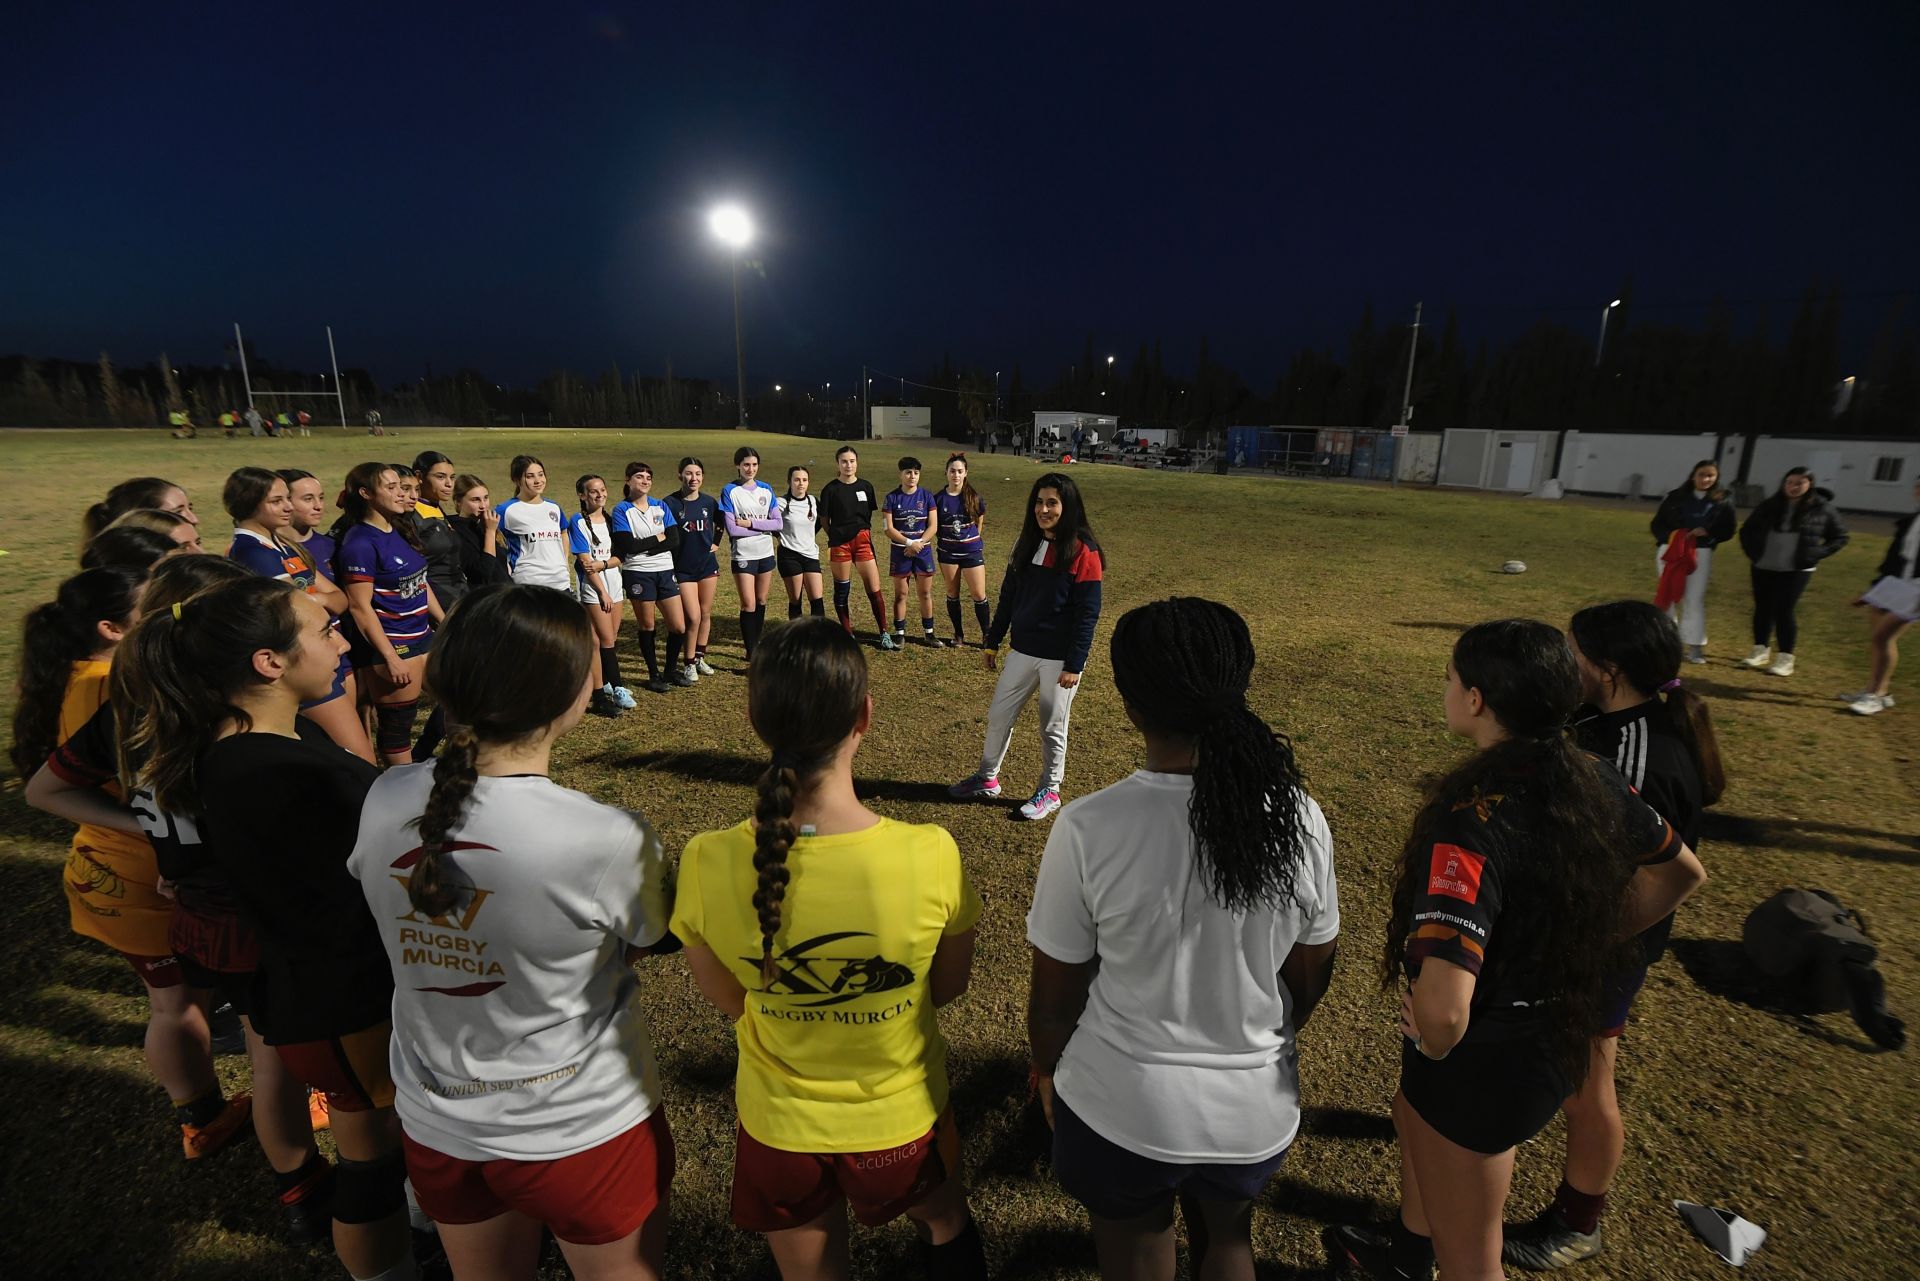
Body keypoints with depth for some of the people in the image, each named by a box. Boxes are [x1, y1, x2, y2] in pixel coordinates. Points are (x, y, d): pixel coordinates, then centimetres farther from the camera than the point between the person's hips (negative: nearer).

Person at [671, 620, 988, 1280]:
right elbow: (949, 987, -10)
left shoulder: (708, 864, -27)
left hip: (780, 1126, 1)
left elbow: (727, 1000, -8)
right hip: (902, 1120, -1)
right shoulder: (931, 855, -30)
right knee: (947, 1227, 35)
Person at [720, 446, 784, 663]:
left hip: (766, 554, 4)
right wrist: (763, 527, -10)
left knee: (761, 601, 12)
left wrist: (751, 523, -13)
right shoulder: (729, 491, -6)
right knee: (749, 604, -6)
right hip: (743, 556, -4)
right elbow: (732, 529, -14)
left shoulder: (766, 489, 6)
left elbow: (777, 523, -2)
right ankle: (751, 650, 4)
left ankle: (755, 640, 27)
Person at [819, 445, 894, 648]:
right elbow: (824, 519, 6)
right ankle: (848, 635, 17)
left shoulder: (865, 486, 7)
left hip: (862, 541, 1)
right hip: (839, 544, -1)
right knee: (842, 590, 6)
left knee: (874, 589, -3)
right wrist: (833, 537, -2)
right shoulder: (830, 490, 0)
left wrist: (867, 535, 6)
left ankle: (885, 634, 4)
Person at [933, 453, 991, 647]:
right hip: (948, 552, 1)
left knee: (979, 595, -2)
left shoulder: (974, 497, -4)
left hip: (972, 552, -1)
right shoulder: (938, 499, -2)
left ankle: (987, 634, 11)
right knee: (952, 594, 9)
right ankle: (958, 633, 23)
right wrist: (936, 544, 2)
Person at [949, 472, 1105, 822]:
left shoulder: (1082, 552, -14)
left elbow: (1087, 613, -14)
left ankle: (1049, 792, 27)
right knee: (998, 715, 13)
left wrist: (1074, 665, -16)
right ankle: (987, 779, 32)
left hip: (1060, 658, -6)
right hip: (1023, 651, 6)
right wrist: (992, 642, 12)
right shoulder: (1028, 543, 5)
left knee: (1052, 727, 8)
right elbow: (1009, 594, 11)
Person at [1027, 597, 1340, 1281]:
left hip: (1122, 1109, -2)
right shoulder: (1299, 817, -16)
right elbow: (1311, 975, 0)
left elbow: (1054, 994, -13)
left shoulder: (1087, 827, -27)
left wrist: (1046, 1069, 7)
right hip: (1259, 1109, 3)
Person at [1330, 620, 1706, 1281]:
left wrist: (1433, 1045, -19)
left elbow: (1442, 1009, -42)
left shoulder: (1472, 822, -35)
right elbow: (1682, 872, 10)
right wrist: (1584, 945, 12)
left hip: (1482, 1064, -9)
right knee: (1413, 1118, 35)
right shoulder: (1596, 781, -10)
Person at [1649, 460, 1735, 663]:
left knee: (1695, 599, -1)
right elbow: (1656, 524, 2)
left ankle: (1695, 646, 5)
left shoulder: (1722, 502, 2)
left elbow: (1727, 532, 5)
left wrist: (1707, 533, -15)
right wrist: (1669, 535, -17)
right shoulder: (1675, 497, 0)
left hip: (1701, 554, 0)